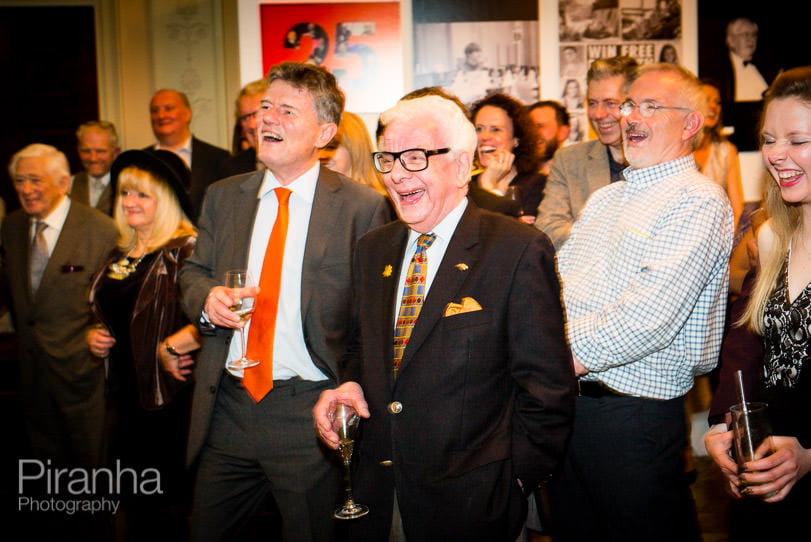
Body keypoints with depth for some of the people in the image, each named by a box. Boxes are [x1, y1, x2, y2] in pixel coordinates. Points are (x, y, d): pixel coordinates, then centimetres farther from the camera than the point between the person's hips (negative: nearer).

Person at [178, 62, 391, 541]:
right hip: (227, 407, 5)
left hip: (311, 414, -4)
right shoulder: (223, 197, 10)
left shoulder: (364, 207, -6)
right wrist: (207, 299, -7)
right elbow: (193, 273, 16)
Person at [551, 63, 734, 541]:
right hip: (567, 400, 8)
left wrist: (571, 355, -18)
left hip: (636, 415, -7)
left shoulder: (700, 202, -11)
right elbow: (556, 277, 15)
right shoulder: (605, 198, 16)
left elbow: (653, 314, -22)